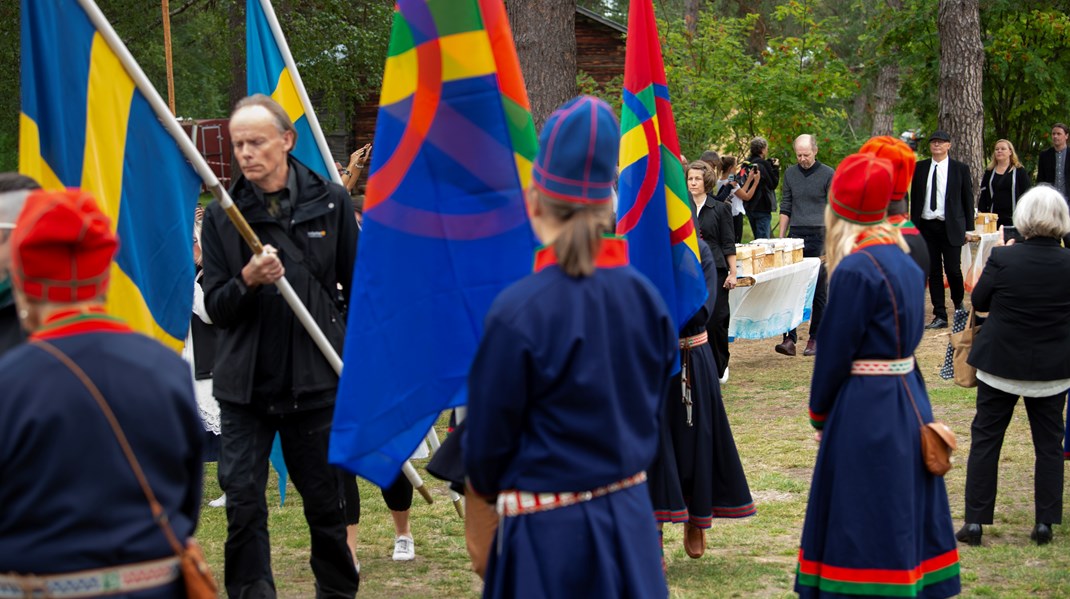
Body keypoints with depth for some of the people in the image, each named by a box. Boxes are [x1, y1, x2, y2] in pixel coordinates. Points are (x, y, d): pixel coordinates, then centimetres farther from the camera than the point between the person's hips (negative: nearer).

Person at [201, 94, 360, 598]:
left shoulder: (329, 202, 1)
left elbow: (360, 286, 7)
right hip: (244, 386, 0)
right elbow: (214, 307, -1)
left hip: (316, 382, 0)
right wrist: (247, 282, -20)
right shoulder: (221, 216, 1)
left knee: (326, 500, 9)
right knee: (243, 502, -4)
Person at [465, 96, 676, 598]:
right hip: (631, 517, 5)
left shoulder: (517, 314, -18)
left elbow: (488, 438, -7)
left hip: (551, 535, -5)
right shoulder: (645, 298, -2)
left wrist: (488, 486, 13)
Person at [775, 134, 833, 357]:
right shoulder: (790, 173, 10)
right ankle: (790, 337, -5)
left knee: (819, 291, 2)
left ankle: (815, 339, 9)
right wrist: (781, 239, 9)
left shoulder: (827, 174, 0)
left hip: (820, 238, -3)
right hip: (796, 237, 3)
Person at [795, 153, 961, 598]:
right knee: (902, 511, 15)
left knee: (866, 519, -1)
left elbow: (836, 349, -13)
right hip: (908, 400, 8)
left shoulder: (855, 270, -17)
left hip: (865, 410, -8)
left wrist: (819, 411, 1)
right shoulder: (904, 261, 8)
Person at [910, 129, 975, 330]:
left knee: (953, 269, -5)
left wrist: (969, 228, 0)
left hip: (950, 227, -3)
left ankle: (958, 303, 24)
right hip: (926, 226, 3)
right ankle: (940, 316, 8)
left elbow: (968, 199, 4)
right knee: (933, 272, 3)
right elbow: (914, 197, 11)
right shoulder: (920, 168, 8)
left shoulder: (960, 169, 2)